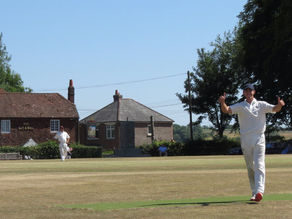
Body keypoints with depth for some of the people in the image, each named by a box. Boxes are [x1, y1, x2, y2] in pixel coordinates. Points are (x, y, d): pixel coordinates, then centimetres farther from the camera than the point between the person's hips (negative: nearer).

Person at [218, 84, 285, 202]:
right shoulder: (240, 106, 9)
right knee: (250, 167, 7)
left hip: (259, 138, -2)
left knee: (259, 165, -14)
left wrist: (280, 105, -28)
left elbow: (274, 109, -4)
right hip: (245, 139, 2)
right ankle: (254, 192, 13)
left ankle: (259, 191, -25)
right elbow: (226, 110, -5)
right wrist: (222, 102, -26)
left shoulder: (261, 105, 8)